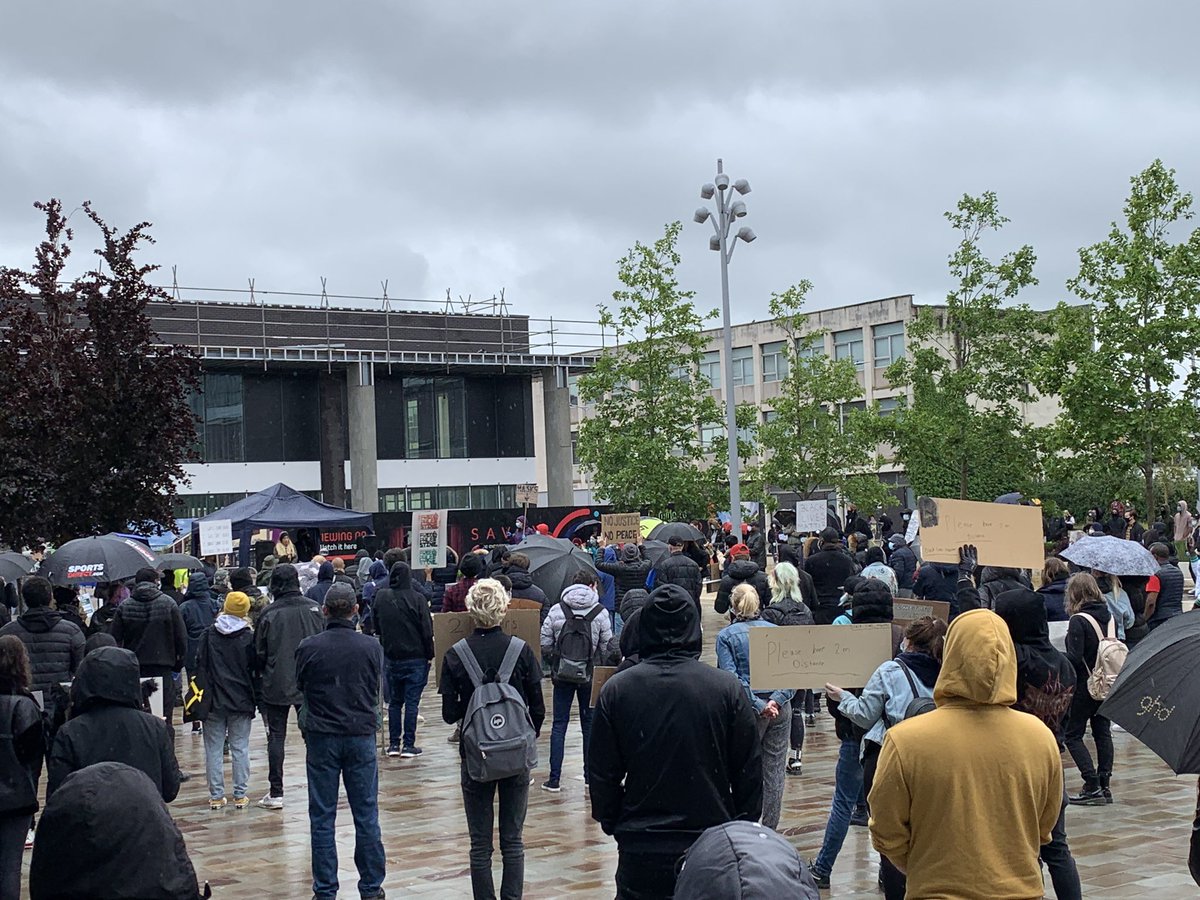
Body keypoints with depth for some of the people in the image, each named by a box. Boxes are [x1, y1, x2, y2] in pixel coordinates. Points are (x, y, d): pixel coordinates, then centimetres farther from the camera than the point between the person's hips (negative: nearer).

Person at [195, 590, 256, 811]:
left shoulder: (208, 635, -1)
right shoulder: (249, 637, -5)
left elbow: (199, 665, 2)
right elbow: (255, 669, 0)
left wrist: (202, 695, 10)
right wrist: (255, 697, 11)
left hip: (213, 701, 1)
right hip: (241, 701, -1)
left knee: (214, 748, 7)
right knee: (240, 747, 5)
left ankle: (216, 796, 7)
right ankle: (240, 795, 5)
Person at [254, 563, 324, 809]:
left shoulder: (269, 614, -9)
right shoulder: (313, 609, -4)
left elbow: (259, 653, -2)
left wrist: (265, 673, 17)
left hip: (276, 686, -2)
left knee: (276, 737, 5)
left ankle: (275, 793, 5)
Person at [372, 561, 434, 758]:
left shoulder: (381, 597, -2)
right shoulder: (417, 598, -14)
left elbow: (377, 627, 10)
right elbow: (427, 630, -10)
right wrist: (429, 654, 0)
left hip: (391, 657, 4)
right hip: (415, 658, -4)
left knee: (394, 701, 13)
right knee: (412, 702, 1)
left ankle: (393, 744, 14)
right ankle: (408, 745, 2)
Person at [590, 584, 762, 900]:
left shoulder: (616, 690, -5)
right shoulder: (727, 688, -7)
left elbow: (603, 773, 2)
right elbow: (750, 770, 0)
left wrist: (612, 823, 17)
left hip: (640, 848, 1)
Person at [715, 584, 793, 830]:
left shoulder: (726, 636, -1)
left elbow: (730, 677, -12)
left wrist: (758, 706, -14)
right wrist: (777, 699, -10)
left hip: (749, 708, -3)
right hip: (780, 708, 3)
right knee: (774, 770, 8)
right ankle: (770, 828, 13)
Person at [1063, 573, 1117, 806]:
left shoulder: (1078, 621, -17)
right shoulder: (1108, 616, 3)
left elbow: (1074, 658, -20)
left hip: (1084, 687, -7)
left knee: (1073, 735, 2)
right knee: (1102, 733, 13)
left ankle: (1093, 787, -8)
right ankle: (1104, 785, 12)